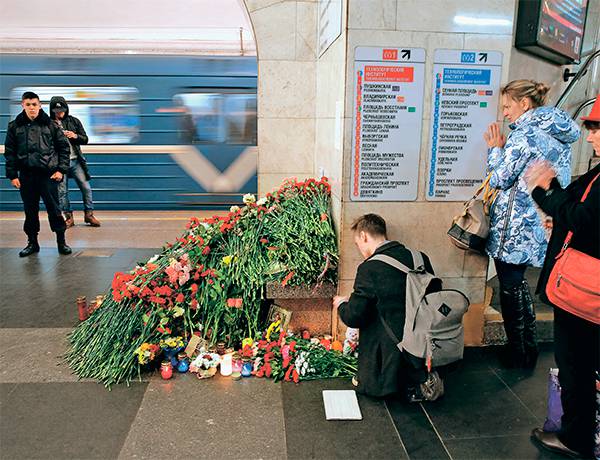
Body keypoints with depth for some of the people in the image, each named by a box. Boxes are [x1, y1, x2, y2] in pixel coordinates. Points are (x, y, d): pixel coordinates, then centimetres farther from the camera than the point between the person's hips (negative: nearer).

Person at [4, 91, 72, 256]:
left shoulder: (50, 125, 2)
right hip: (26, 176, 2)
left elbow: (64, 146, 4)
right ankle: (32, 242, 21)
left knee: (54, 208, 1)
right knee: (30, 210, 10)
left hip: (48, 174, -2)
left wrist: (61, 169, -3)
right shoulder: (14, 126, 6)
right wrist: (12, 175, 1)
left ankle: (61, 241, 12)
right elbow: (10, 152, 7)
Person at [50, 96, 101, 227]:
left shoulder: (74, 121, 5)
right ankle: (69, 217, 15)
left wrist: (75, 136, -13)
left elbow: (85, 139, 7)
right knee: (62, 191, 3)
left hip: (75, 161, 2)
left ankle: (88, 214, 14)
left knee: (86, 188, 1)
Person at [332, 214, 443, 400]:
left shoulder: (369, 268, -20)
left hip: (391, 351, -6)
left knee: (365, 385, 18)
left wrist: (341, 304, 7)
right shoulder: (420, 259, -1)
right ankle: (421, 377, 6)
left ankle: (416, 383, 0)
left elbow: (354, 318, -17)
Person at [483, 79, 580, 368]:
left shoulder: (525, 132, -15)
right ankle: (529, 349, 32)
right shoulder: (559, 132, 13)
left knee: (510, 287, 4)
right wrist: (503, 149, 13)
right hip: (539, 226, 9)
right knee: (517, 282, 21)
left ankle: (518, 355, 17)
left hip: (515, 227, -9)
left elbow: (500, 179, -16)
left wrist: (495, 148, -1)